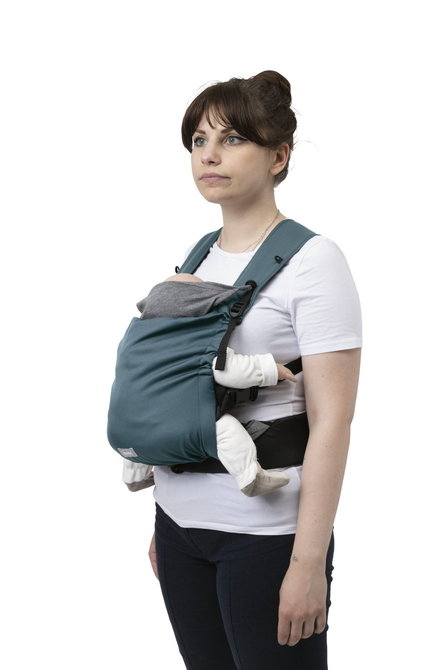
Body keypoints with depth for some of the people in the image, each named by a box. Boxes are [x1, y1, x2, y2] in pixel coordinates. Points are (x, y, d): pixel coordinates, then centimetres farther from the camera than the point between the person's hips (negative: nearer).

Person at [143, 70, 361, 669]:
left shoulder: (312, 260, -11)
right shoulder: (196, 259, 10)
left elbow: (330, 422, -16)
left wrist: (309, 563, -19)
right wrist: (162, 521, 16)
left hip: (266, 534, -6)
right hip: (181, 524, 6)